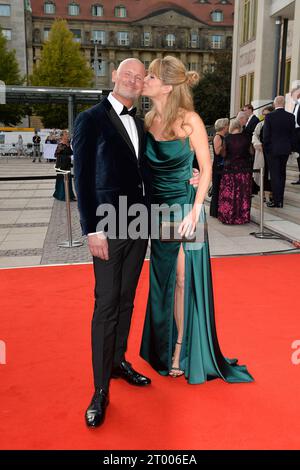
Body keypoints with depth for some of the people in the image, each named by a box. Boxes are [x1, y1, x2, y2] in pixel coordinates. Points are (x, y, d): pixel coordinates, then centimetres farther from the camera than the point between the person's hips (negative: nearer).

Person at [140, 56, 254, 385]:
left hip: (183, 208, -5)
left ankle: (181, 351, 19)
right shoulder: (148, 119, 4)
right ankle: (163, 347, 31)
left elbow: (206, 168, -7)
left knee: (183, 280, 3)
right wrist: (144, 206, 2)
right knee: (161, 280, 14)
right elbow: (144, 167, 11)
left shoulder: (189, 120, -10)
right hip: (156, 209, 5)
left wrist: (195, 211, -13)